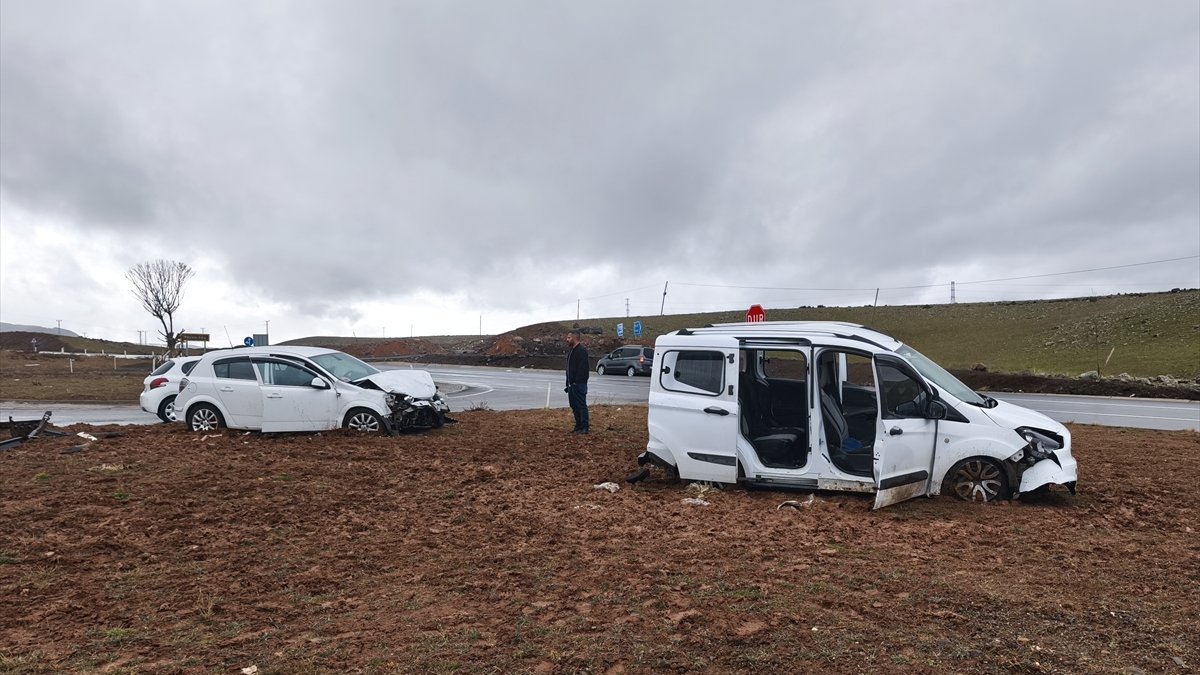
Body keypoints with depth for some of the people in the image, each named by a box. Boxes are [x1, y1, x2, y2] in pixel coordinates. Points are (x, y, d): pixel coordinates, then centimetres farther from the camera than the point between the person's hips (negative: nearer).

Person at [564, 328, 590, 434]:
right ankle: (578, 425, 23)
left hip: (579, 384, -10)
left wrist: (577, 381, -23)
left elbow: (582, 368, -22)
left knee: (581, 405, -5)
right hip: (572, 384, 10)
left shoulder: (582, 350, -15)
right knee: (574, 405, 15)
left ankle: (584, 428, 0)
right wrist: (568, 382, 16)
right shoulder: (571, 349, 17)